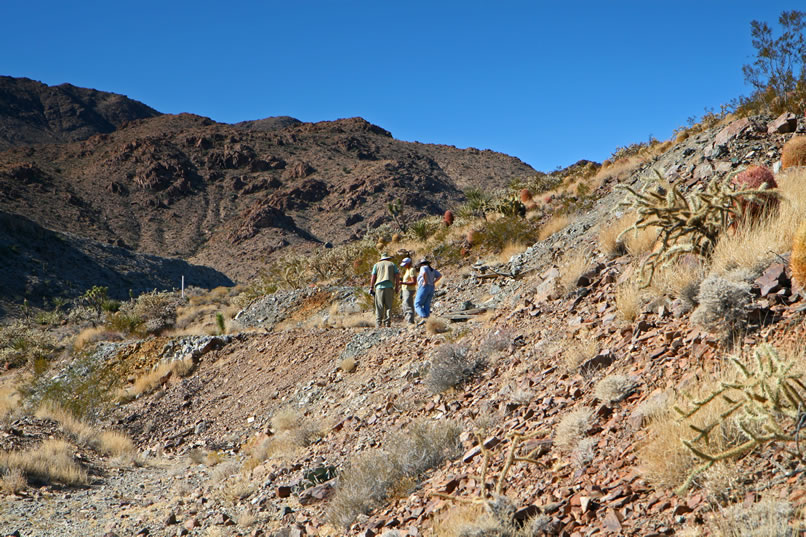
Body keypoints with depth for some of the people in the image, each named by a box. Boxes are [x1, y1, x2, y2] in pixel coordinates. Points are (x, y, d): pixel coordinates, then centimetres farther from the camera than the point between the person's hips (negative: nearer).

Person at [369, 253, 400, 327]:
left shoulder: (377, 265, 14)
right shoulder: (392, 264, 14)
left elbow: (373, 277, 6)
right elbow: (397, 276, 4)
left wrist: (371, 288, 9)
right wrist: (397, 287, 9)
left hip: (379, 287, 0)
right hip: (389, 287, 0)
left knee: (379, 307, 1)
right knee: (388, 306, 3)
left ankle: (378, 323, -5)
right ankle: (387, 323, -2)